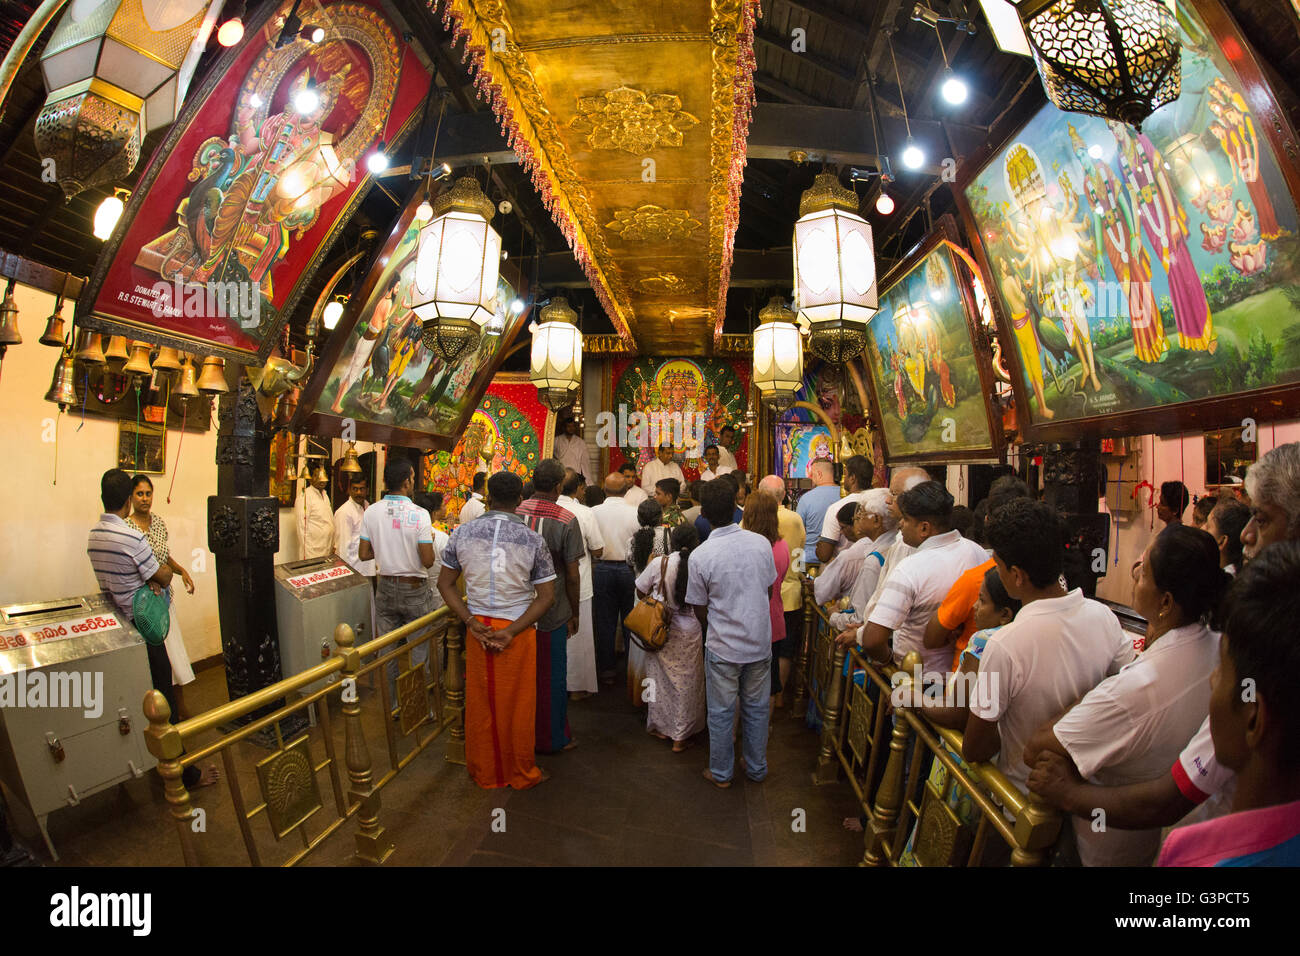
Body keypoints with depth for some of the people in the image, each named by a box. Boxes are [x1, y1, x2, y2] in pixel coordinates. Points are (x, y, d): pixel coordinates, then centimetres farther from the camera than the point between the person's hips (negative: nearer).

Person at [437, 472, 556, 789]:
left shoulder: (462, 533, -3)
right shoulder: (533, 539, -10)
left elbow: (445, 583, 2)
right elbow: (546, 595, -12)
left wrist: (471, 622, -4)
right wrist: (511, 631, -11)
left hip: (477, 627, 3)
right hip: (518, 628, -2)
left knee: (479, 703, 16)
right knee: (516, 705, 12)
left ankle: (483, 772, 33)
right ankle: (521, 774, 28)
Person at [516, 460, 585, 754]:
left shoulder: (513, 513, -5)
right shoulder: (566, 520, -14)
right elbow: (572, 574, -11)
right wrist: (574, 613, 2)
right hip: (552, 613, -3)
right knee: (550, 675, 11)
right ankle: (551, 738, 25)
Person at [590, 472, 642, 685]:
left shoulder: (594, 512, -9)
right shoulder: (636, 513, -9)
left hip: (603, 569, 0)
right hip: (629, 569, 0)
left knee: (605, 622, 10)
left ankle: (606, 670, 17)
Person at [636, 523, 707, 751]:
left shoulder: (658, 564, -11)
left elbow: (641, 592, 0)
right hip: (689, 632, -1)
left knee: (660, 678, 17)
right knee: (686, 681, 11)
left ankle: (660, 727, 30)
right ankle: (680, 736, 19)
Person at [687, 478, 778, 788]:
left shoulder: (700, 556, -18)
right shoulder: (761, 543, -10)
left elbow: (700, 611, -7)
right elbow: (768, 587, 4)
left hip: (723, 647, -3)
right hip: (760, 643, 3)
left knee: (721, 712, 14)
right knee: (757, 708, 19)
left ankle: (721, 773, 29)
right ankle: (757, 769, 35)